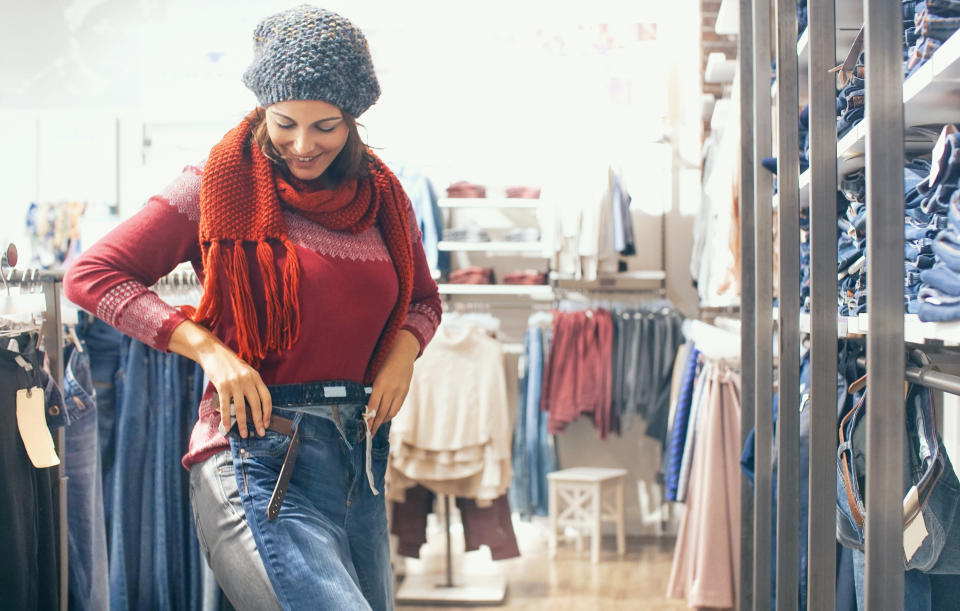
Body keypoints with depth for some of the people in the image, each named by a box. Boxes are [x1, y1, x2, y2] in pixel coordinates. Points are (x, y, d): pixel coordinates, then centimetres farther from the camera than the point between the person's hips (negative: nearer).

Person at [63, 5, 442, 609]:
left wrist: (402, 352, 1)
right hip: (258, 457, -6)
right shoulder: (221, 185, -3)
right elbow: (91, 273, -5)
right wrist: (208, 348, -15)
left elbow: (424, 298, 24)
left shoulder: (382, 196, 10)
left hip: (362, 456, 6)